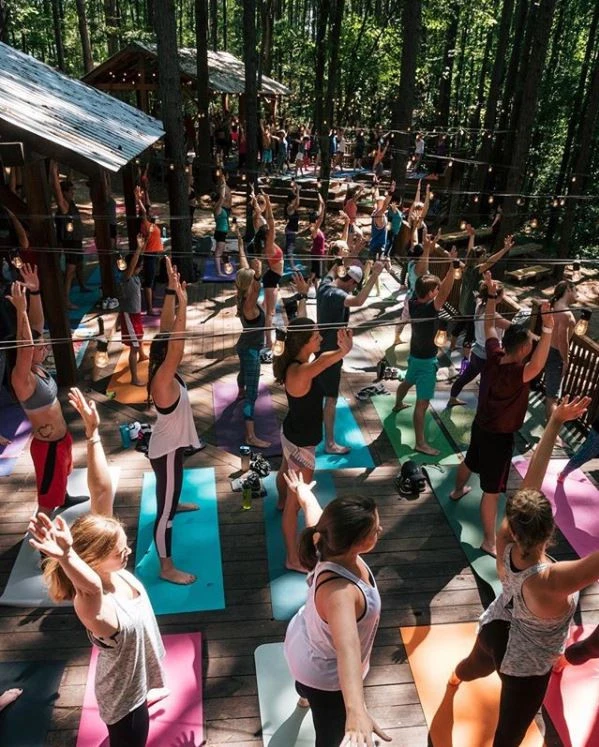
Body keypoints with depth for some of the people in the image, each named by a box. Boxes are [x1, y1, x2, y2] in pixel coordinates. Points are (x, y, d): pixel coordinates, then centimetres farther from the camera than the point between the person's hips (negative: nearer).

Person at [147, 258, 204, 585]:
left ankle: (174, 503, 70)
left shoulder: (164, 371, -8)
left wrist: (172, 290, -12)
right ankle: (167, 567, 14)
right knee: (165, 510, 2)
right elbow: (177, 347, -46)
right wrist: (183, 304, -47)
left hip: (172, 443, 10)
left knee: (171, 490, 40)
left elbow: (165, 328, -7)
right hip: (166, 450, -10)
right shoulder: (163, 381, -31)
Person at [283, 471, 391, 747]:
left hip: (304, 644, 9)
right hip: (326, 673, -9)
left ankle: (305, 695, 78)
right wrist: (356, 712, -74)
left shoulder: (333, 544, -24)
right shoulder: (338, 590, -47)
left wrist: (304, 494, 18)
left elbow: (315, 516, -2)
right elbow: (347, 648, -61)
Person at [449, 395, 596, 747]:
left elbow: (531, 479, -27)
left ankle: (456, 678, 75)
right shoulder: (550, 581, -45)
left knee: (478, 664, 40)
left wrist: (555, 423, -25)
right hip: (525, 666, -7)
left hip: (495, 627, 7)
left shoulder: (505, 543, -30)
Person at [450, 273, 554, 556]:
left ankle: (458, 491, 63)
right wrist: (548, 330, -63)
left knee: (470, 461, 34)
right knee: (492, 490, 2)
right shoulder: (516, 374, -34)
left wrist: (491, 295, 0)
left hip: (481, 426, 8)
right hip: (499, 437, -8)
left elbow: (489, 326, 1)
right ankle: (489, 541, 13)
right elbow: (537, 365, -55)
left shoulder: (493, 357, -13)